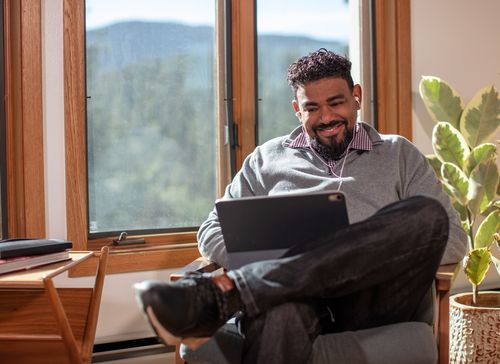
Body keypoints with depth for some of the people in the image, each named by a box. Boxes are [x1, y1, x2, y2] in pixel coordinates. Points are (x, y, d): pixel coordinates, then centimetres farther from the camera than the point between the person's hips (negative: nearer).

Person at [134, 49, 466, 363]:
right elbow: (213, 233, 19)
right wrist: (260, 263, -4)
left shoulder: (399, 155, 22)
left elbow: (454, 238, 13)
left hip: (372, 300, 2)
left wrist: (378, 253, -6)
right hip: (297, 293, -1)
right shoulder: (268, 158, 24)